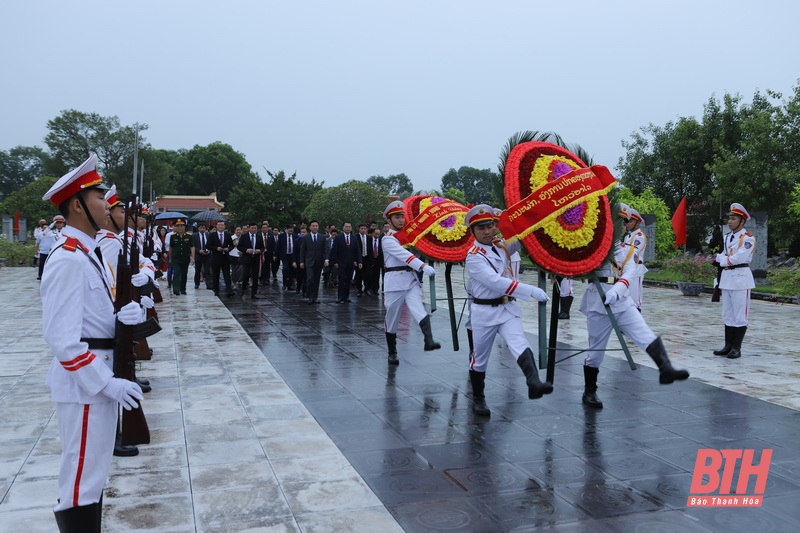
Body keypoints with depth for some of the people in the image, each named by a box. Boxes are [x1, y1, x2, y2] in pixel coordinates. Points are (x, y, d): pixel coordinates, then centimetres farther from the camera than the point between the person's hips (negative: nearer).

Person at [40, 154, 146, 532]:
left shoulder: (89, 254, 10)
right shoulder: (68, 260, -21)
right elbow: (62, 339, -26)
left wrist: (124, 315, -4)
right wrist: (108, 384, -24)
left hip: (100, 376, 10)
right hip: (84, 384, -10)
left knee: (93, 473, 21)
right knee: (81, 482, 2)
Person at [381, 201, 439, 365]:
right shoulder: (387, 239, -7)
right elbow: (404, 255, -22)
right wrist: (423, 266, -34)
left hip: (412, 280, 4)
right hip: (394, 282, -4)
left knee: (419, 310, -20)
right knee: (392, 319, 6)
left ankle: (429, 341, -36)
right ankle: (392, 353, 21)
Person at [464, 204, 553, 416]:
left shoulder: (501, 245, 4)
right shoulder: (474, 257, -16)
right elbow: (497, 282, -28)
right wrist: (531, 291, -34)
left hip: (508, 307, 4)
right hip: (484, 311, -4)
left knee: (519, 344, -22)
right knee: (480, 358, 10)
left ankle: (534, 383, -41)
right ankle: (478, 399, 28)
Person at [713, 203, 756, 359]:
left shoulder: (748, 238, -8)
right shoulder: (727, 238, 16)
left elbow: (740, 258, -18)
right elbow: (721, 257, 11)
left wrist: (724, 260, -4)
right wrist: (725, 259, -10)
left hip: (741, 277, -8)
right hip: (726, 276, 8)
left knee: (740, 315, -2)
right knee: (728, 314, 10)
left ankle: (736, 348, 2)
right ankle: (728, 345, 17)